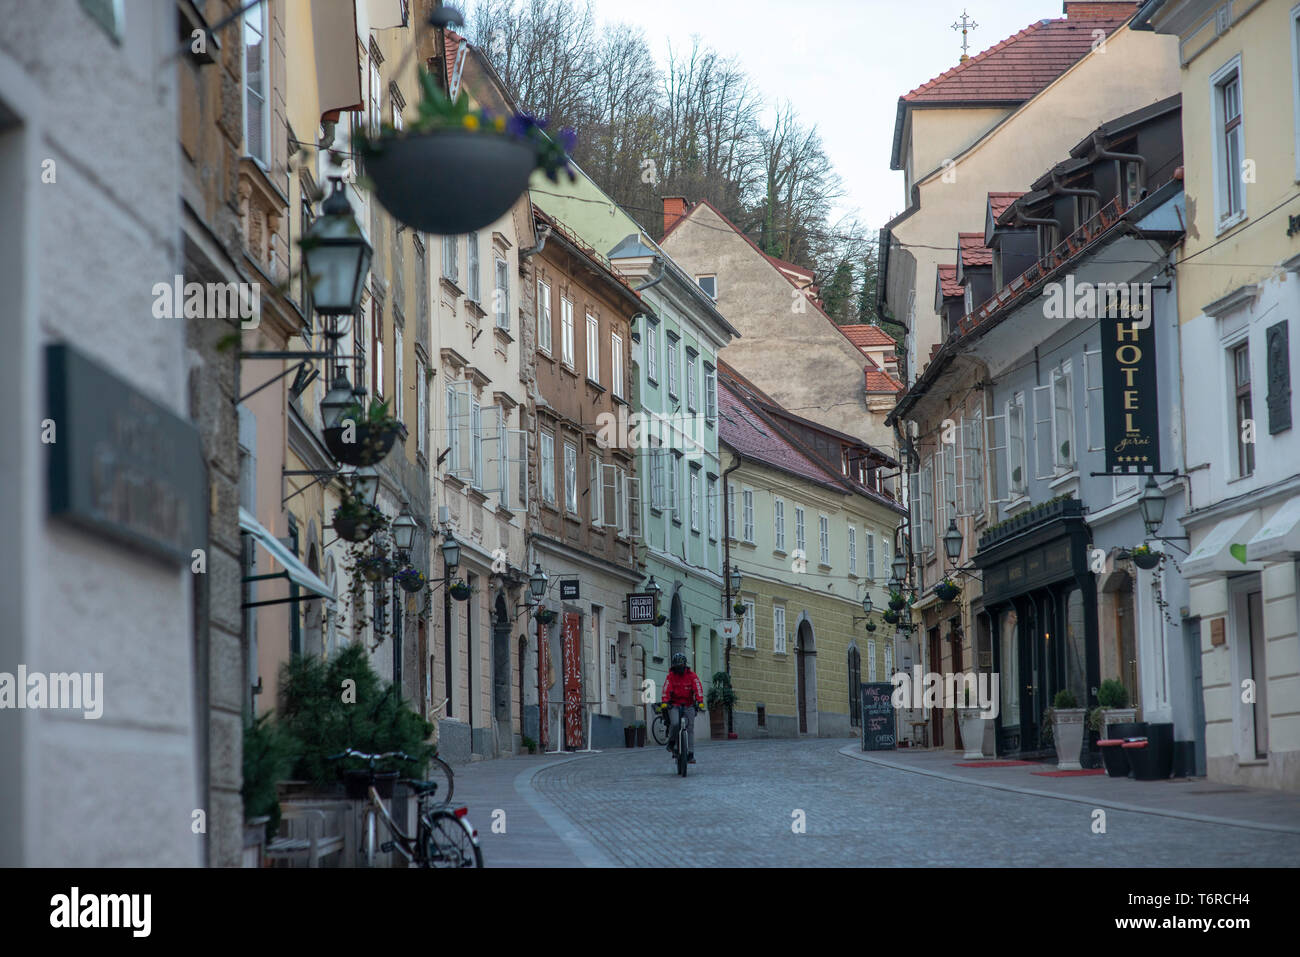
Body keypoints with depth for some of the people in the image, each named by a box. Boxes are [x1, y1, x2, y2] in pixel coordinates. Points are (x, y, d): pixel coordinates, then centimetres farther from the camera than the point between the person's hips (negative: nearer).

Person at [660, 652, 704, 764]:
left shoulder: (692, 675, -2)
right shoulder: (671, 676, -1)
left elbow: (698, 688, -13)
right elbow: (666, 689, -13)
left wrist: (700, 702, -28)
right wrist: (665, 702, -30)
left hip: (689, 705, 1)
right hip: (674, 705, -1)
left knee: (690, 729, -2)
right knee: (674, 723, -25)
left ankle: (691, 754, 1)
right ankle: (671, 742, 1)